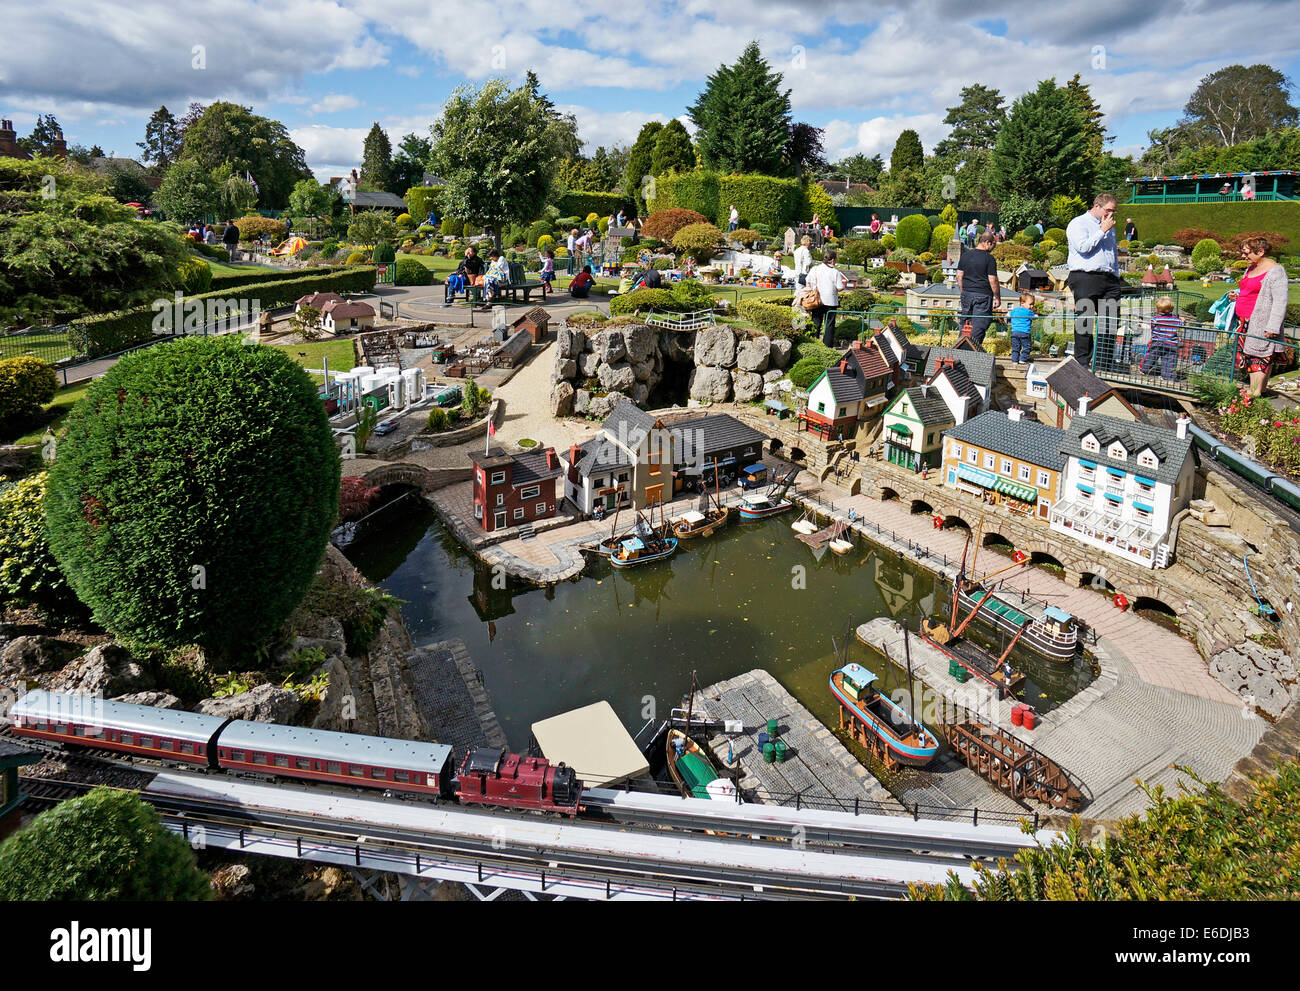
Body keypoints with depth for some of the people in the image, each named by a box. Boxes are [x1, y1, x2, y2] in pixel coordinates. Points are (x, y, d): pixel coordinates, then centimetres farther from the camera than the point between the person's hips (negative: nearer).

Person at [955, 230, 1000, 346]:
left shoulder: (965, 255, 5)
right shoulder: (989, 258, -11)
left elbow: (959, 276, 8)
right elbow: (993, 280, -11)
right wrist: (997, 297, -2)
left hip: (967, 293, 5)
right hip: (983, 295, -5)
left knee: (965, 322, 15)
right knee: (979, 324, 0)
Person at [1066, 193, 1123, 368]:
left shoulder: (1110, 227, 24)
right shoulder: (1078, 224, 1)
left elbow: (1115, 253, 29)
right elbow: (1083, 247, -15)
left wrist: (1117, 278, 22)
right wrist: (1102, 230, -8)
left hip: (1109, 279, 7)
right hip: (1085, 278, -7)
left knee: (1111, 321, 2)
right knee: (1085, 321, -5)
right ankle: (1082, 362, 0)